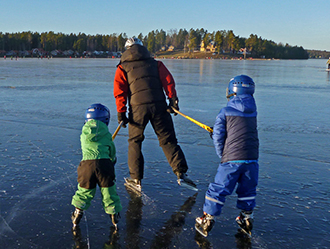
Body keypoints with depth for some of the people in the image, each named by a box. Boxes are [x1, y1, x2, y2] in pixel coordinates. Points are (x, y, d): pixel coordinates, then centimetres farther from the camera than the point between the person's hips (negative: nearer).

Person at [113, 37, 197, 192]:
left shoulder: (122, 67, 14)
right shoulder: (155, 63, 20)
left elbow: (119, 91, 3)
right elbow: (168, 81, 6)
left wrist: (121, 112, 2)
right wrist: (173, 100, 2)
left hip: (138, 108, -1)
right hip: (159, 106, 1)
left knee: (135, 142, 15)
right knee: (168, 140, 9)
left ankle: (136, 180, 17)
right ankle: (181, 174, 2)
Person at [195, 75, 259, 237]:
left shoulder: (225, 112, -4)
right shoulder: (253, 111, 10)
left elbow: (218, 137, -3)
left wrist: (223, 155, 12)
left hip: (231, 159, -4)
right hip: (252, 159, 4)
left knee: (218, 190, 5)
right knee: (247, 190, 21)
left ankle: (207, 220, 10)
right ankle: (246, 220, 31)